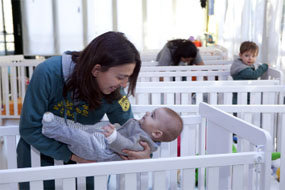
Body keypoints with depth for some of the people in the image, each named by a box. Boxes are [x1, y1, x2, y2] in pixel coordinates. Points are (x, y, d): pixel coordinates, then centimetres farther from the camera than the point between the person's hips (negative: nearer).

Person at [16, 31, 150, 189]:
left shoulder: (115, 91, -21)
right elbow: (29, 128, -25)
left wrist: (145, 155, -34)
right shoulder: (48, 74, -31)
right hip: (39, 150, -2)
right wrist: (72, 156, -30)